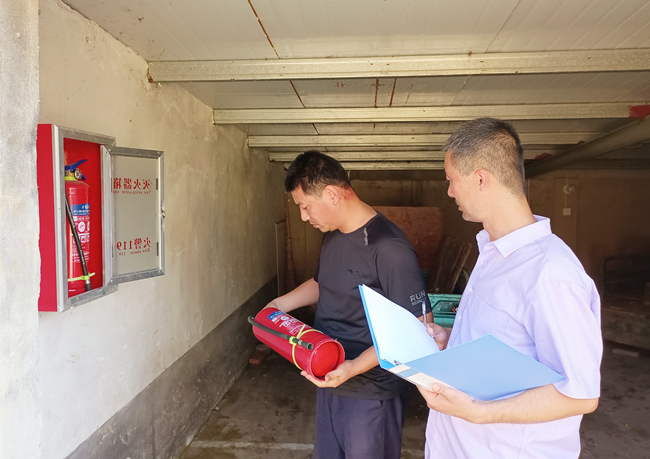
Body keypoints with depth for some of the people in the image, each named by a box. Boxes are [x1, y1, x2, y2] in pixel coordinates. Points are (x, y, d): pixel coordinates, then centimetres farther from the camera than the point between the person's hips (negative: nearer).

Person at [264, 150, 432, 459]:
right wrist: (282, 304, 4)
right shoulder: (332, 235, 3)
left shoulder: (388, 248, -26)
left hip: (369, 395, -8)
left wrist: (355, 366, -30)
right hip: (329, 382, 8)